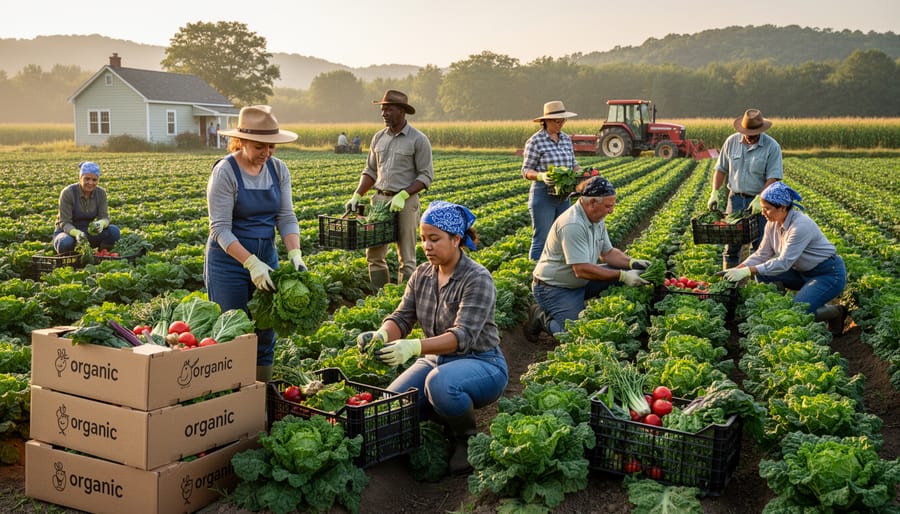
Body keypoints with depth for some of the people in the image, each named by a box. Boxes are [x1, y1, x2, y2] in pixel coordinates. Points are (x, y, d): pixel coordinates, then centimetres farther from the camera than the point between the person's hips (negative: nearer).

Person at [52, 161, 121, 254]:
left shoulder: (101, 193, -7)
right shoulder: (67, 192, -19)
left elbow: (104, 217, -10)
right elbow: (64, 223, -21)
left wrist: (101, 224, -37)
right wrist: (76, 233, -43)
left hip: (87, 232, 3)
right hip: (67, 232, -3)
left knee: (114, 231, -24)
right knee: (66, 243, -39)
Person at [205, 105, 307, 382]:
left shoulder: (278, 169, 1)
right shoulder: (224, 172, -14)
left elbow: (286, 217, -1)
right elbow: (221, 229, -18)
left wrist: (295, 255, -17)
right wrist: (252, 264, -28)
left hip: (266, 257, 5)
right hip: (229, 260, -5)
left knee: (265, 333, 9)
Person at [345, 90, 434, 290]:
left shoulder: (418, 140, -6)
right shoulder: (378, 137, 10)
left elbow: (426, 175, -8)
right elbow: (370, 171, 14)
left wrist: (403, 195, -19)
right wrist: (356, 196, 1)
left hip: (405, 202, -5)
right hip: (380, 199, 5)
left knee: (406, 258, 1)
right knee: (374, 253, 6)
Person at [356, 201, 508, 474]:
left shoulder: (477, 279, -18)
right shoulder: (422, 274, 3)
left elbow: (463, 336, -29)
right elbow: (402, 317, -3)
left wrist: (414, 347, -45)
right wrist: (381, 334, -28)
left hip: (480, 363, -6)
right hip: (436, 361, 6)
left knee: (440, 383, -38)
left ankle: (467, 438, -8)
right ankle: (443, 419, 12)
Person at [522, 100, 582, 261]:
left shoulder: (566, 139, 10)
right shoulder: (535, 141, -9)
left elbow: (572, 164, 18)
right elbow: (526, 171, -8)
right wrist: (542, 176, -27)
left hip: (563, 196, 6)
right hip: (543, 195, -6)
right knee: (542, 240, -3)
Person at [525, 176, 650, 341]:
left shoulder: (597, 219, 2)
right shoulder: (572, 225, -29)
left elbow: (608, 252, 9)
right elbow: (582, 270, -31)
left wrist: (633, 263, -10)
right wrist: (622, 276, -28)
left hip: (580, 283, 9)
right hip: (554, 288, -9)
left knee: (623, 271, -4)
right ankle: (541, 317, 5)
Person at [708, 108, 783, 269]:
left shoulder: (772, 146, -9)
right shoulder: (732, 141, 2)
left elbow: (773, 178, -13)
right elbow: (721, 169, 10)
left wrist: (760, 199, -24)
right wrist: (714, 193, 1)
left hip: (759, 201, -3)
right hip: (736, 197, 3)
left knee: (758, 246, 2)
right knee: (731, 244, 7)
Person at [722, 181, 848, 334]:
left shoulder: (801, 226, -29)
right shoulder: (773, 224, -6)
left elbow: (783, 263, -31)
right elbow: (762, 254, 1)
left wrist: (747, 271, -34)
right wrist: (737, 269, -13)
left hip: (829, 274, -8)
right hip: (803, 272, 8)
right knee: (762, 275, -9)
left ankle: (835, 311, 2)